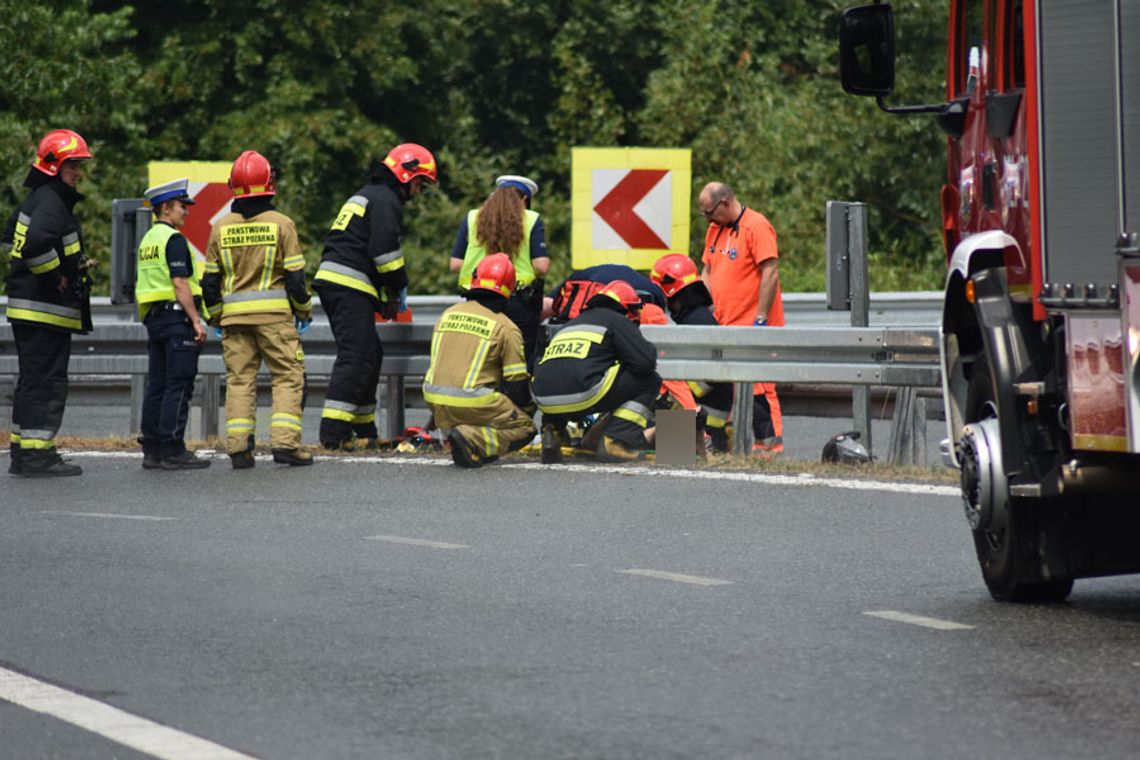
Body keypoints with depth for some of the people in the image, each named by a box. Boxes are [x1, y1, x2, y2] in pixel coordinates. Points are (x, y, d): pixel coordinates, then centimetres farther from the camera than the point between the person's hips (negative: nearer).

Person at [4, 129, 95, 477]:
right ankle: (37, 456, -8)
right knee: (46, 383, -8)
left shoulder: (35, 200, 17)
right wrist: (56, 276, -19)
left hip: (29, 310, 11)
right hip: (45, 310, -11)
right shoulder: (50, 202, -16)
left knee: (32, 381, 15)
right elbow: (36, 244, -35)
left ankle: (22, 452, 19)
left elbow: (11, 237, 31)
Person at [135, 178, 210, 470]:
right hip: (177, 315, -9)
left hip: (154, 318, 9)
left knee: (156, 386, 10)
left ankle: (152, 451, 10)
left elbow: (139, 285, 20)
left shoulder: (147, 240, 17)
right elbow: (180, 283, -18)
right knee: (178, 387, -8)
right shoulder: (173, 239, -11)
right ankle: (172, 451, -10)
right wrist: (196, 321, -18)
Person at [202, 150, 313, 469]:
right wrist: (304, 311, 9)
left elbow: (210, 280, 8)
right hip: (275, 312, -3)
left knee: (239, 379, 7)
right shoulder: (280, 224, -6)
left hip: (235, 315, 3)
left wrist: (216, 317, 21)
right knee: (288, 376, 2)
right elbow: (295, 275, -5)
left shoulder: (221, 228, 4)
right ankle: (285, 442, -8)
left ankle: (238, 446, 2)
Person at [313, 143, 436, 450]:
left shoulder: (366, 195, 27)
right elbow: (385, 251, -15)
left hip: (330, 278, 10)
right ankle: (333, 433, -21)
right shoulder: (386, 200, -6)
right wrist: (396, 292, -2)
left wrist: (385, 298, 20)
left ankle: (364, 430, 18)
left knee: (370, 355, 15)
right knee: (355, 358, -13)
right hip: (350, 286, -10)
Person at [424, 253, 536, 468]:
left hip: (436, 404, 7)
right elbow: (517, 383, -2)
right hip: (472, 406, -7)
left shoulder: (448, 315, 13)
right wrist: (529, 406, 19)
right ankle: (472, 441, -18)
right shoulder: (506, 328, -4)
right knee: (525, 428, 7)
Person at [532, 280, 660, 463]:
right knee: (649, 381, 11)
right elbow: (645, 361, 2)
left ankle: (550, 431, 14)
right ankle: (615, 442, -2)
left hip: (544, 400, 7)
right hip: (581, 396, -7)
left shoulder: (571, 324, 35)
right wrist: (650, 349, 26)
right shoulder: (617, 321, 14)